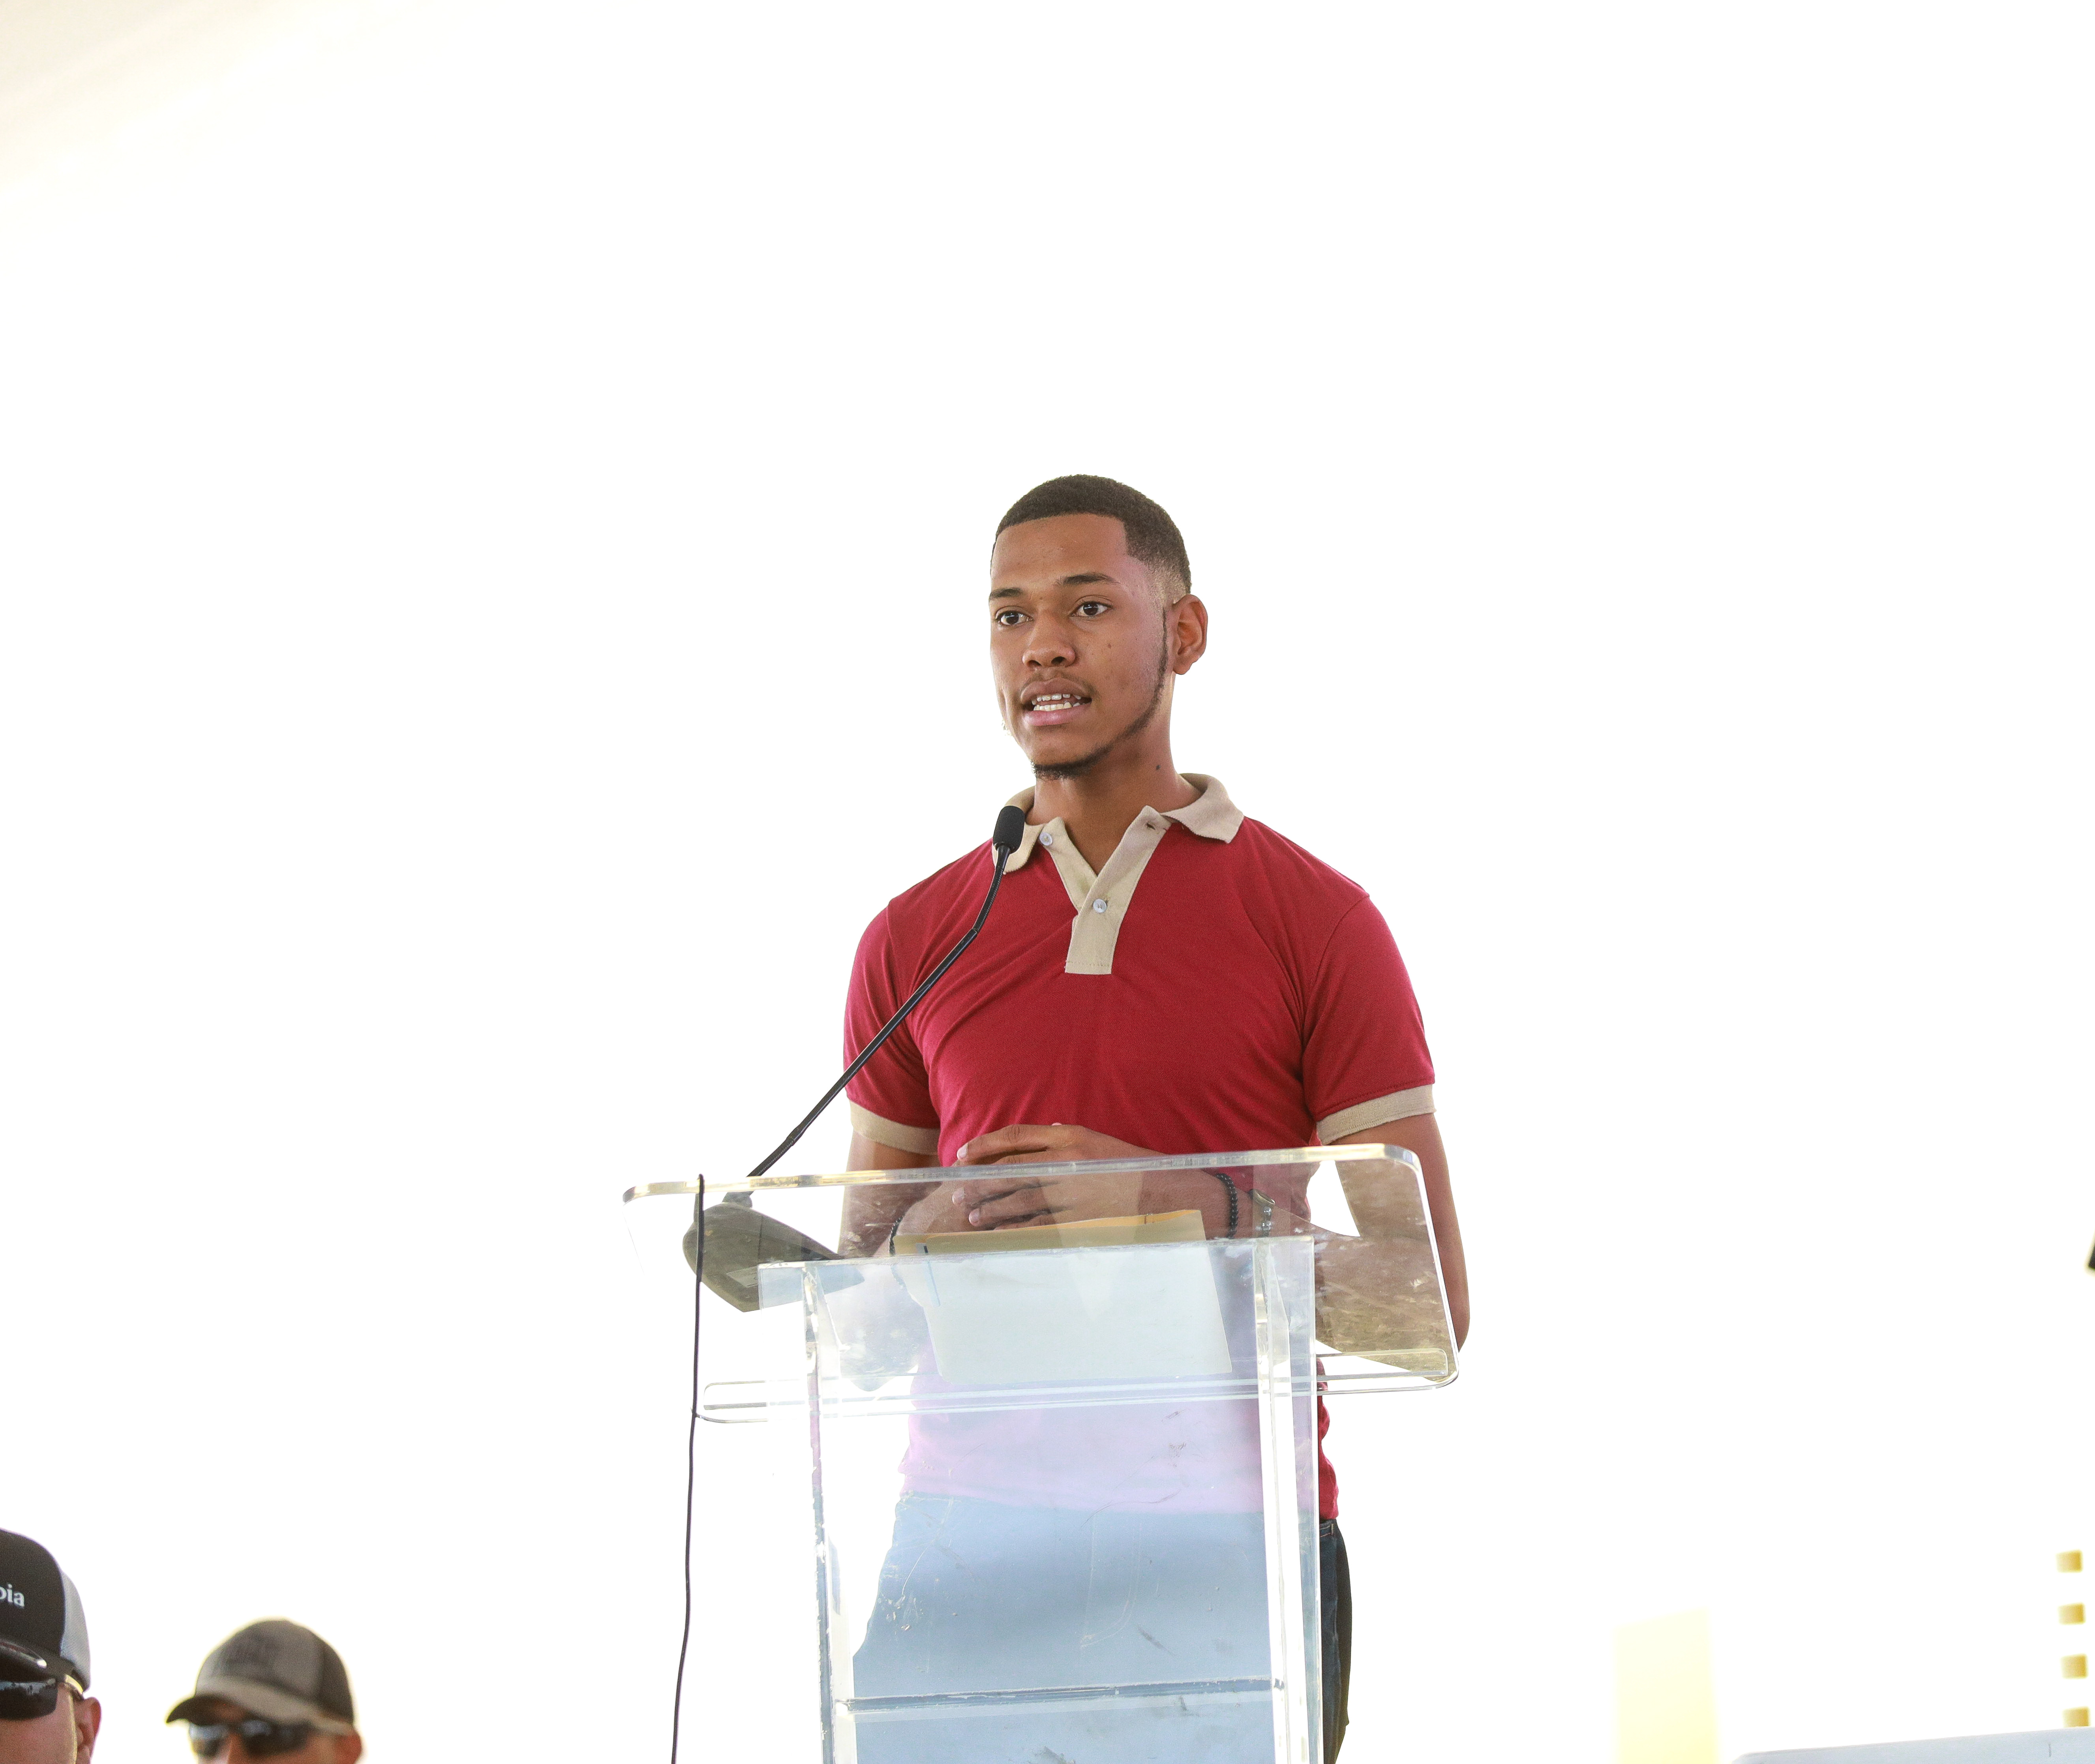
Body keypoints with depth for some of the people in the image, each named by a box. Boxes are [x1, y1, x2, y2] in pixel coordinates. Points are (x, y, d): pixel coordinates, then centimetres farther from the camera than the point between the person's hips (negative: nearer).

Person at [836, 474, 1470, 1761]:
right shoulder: (917, 943, 13)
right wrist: (933, 1242, -4)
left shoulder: (1317, 922, 4)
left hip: (1231, 1537, -2)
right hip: (967, 1543, 2)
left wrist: (1179, 1206, -13)